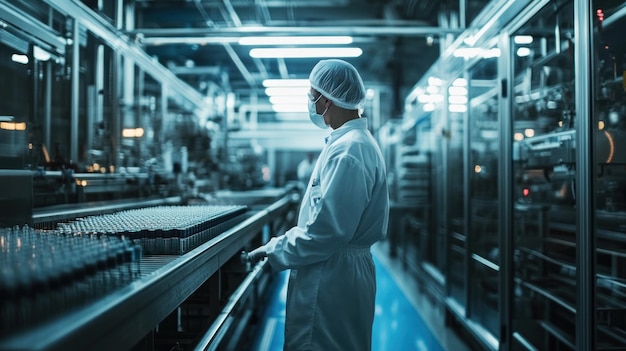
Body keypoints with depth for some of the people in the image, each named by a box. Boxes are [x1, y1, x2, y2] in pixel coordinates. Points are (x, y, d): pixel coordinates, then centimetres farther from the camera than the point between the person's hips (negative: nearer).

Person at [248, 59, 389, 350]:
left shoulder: (347, 151, -21)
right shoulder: (357, 141, 12)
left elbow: (326, 230, -25)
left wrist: (275, 251, -13)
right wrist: (283, 241, 14)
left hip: (331, 280, -10)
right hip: (336, 274, 10)